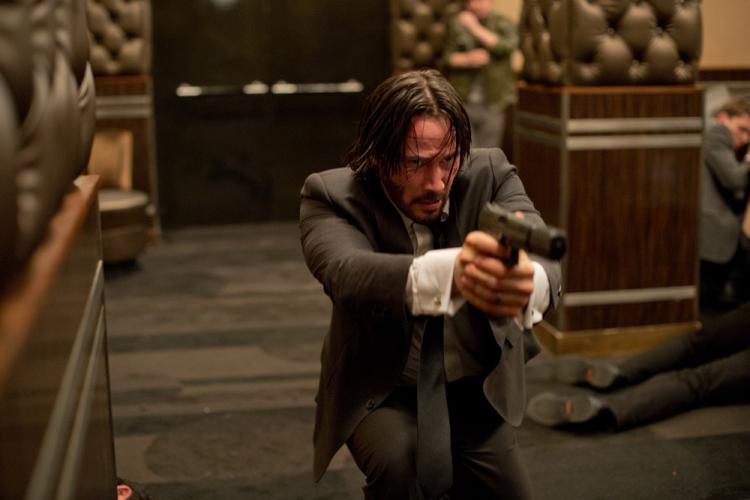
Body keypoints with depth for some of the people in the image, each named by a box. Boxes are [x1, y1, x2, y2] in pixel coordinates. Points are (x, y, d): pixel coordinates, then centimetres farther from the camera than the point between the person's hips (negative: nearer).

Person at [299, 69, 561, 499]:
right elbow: (347, 272, -40)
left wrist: (529, 283, -57)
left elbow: (544, 258, -30)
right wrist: (448, 272, -61)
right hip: (380, 389, -3)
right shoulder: (332, 195, -18)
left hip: (478, 386, 4)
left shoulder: (490, 173, -13)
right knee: (402, 464, -32)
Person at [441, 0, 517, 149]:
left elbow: (507, 46, -15)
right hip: (462, 101, 0)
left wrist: (475, 27, -20)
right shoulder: (456, 24, 9)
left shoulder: (504, 24, 5)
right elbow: (446, 58, 5)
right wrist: (467, 59, -15)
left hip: (492, 103, 0)